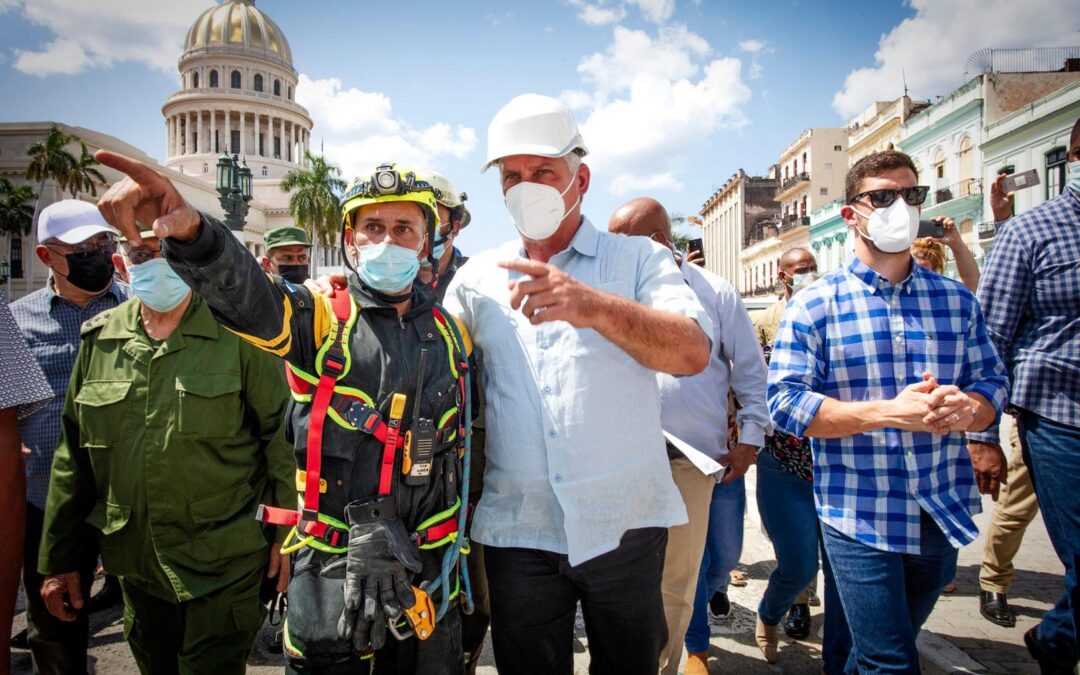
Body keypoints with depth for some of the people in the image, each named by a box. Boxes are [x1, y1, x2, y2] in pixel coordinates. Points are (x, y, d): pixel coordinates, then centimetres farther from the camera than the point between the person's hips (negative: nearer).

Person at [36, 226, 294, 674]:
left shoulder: (238, 334, -12)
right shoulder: (100, 339, 3)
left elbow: (281, 434, -8)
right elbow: (73, 455, 8)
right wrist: (58, 559, 10)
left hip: (223, 565, -5)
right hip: (136, 565, 5)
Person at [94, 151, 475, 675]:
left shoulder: (449, 335, 5)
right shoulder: (320, 318, -6)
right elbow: (244, 292, -28)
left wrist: (463, 553, 12)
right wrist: (190, 233, -48)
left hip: (432, 571, 4)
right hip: (331, 567, -3)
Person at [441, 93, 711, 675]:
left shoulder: (638, 259, -2)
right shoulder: (477, 278, 5)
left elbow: (693, 353, -19)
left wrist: (594, 307, -35)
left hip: (624, 526, -1)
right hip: (517, 532, 1)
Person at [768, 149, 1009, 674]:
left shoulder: (957, 300, 7)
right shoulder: (813, 307, -7)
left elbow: (992, 381, 7)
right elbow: (785, 403, -15)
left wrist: (968, 407, -18)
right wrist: (888, 413, -25)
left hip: (944, 514, 5)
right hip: (860, 518, -5)